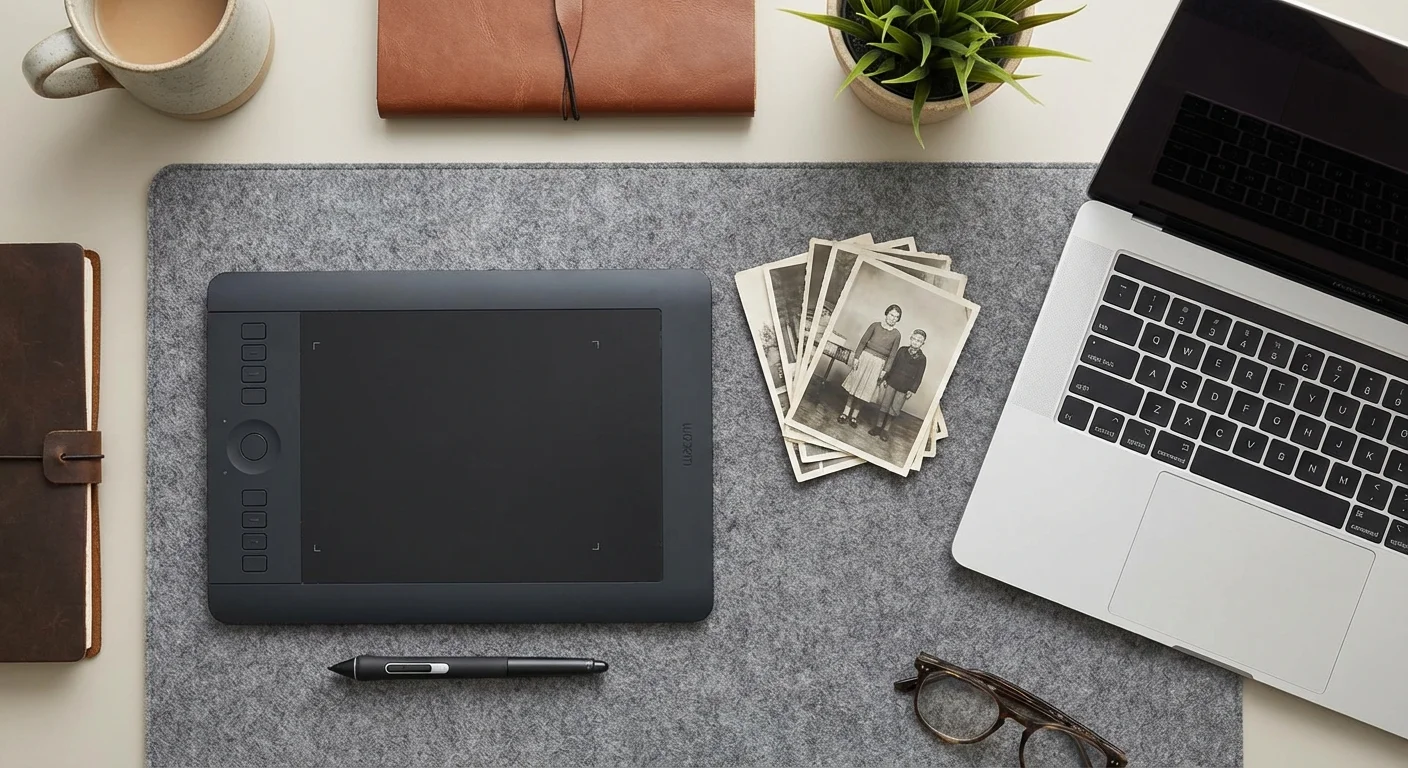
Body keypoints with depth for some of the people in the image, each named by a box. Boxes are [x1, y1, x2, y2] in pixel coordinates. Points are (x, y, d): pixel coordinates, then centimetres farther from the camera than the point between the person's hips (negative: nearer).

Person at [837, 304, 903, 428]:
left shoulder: (896, 335, 0)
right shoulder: (875, 325, 0)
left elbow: (892, 355, 0)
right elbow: (863, 341, 0)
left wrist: (885, 371, -6)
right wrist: (856, 357, -7)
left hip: (879, 364, 0)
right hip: (865, 357, 0)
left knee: (865, 390, 4)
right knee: (855, 384, 4)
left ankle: (855, 415, 15)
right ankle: (846, 412, 13)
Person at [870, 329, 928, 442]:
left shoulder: (922, 359, -2)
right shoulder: (902, 351, 5)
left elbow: (919, 376, -2)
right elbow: (892, 365, 8)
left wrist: (912, 390, -7)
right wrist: (884, 379, 5)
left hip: (904, 387, -2)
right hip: (892, 382, 2)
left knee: (894, 409, 3)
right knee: (885, 404, 6)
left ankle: (886, 429, 14)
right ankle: (879, 426, 18)